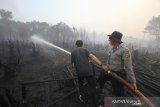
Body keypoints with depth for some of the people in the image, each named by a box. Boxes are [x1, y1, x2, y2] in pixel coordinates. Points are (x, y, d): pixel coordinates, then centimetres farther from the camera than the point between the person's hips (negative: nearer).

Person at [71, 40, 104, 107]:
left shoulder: (73, 52, 14)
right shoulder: (85, 50, 10)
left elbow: (73, 63, 13)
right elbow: (93, 57, -6)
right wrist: (101, 65, -15)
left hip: (80, 72, 1)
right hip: (88, 70, -1)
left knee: (80, 84, 30)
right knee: (92, 87, 8)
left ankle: (82, 97, 40)